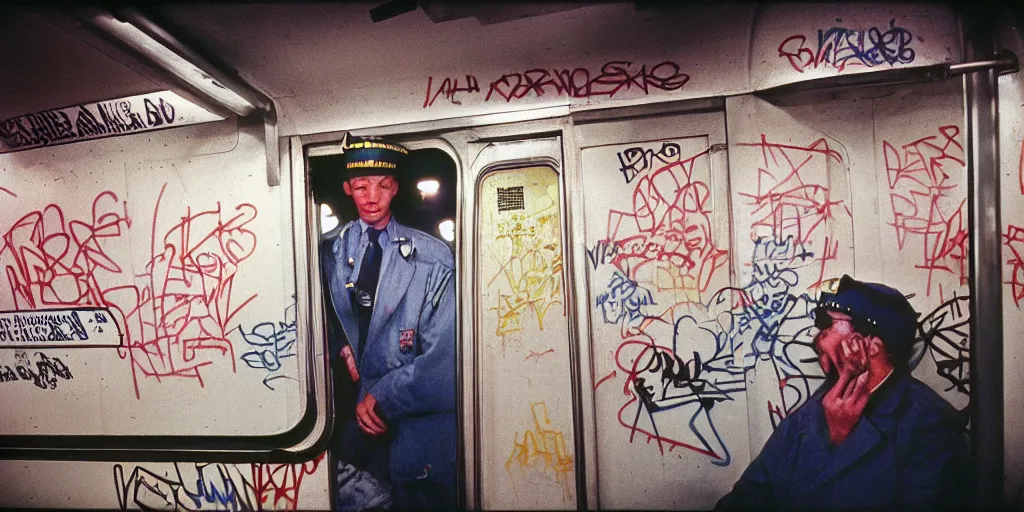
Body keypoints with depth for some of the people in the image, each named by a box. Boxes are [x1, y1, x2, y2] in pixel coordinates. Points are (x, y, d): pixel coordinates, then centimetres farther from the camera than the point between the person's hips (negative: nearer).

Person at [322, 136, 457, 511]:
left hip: (416, 419, -2)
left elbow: (443, 354, -10)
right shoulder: (331, 252, 4)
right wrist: (339, 347, -3)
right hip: (352, 407, 2)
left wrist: (383, 397, -14)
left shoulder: (432, 258, -6)